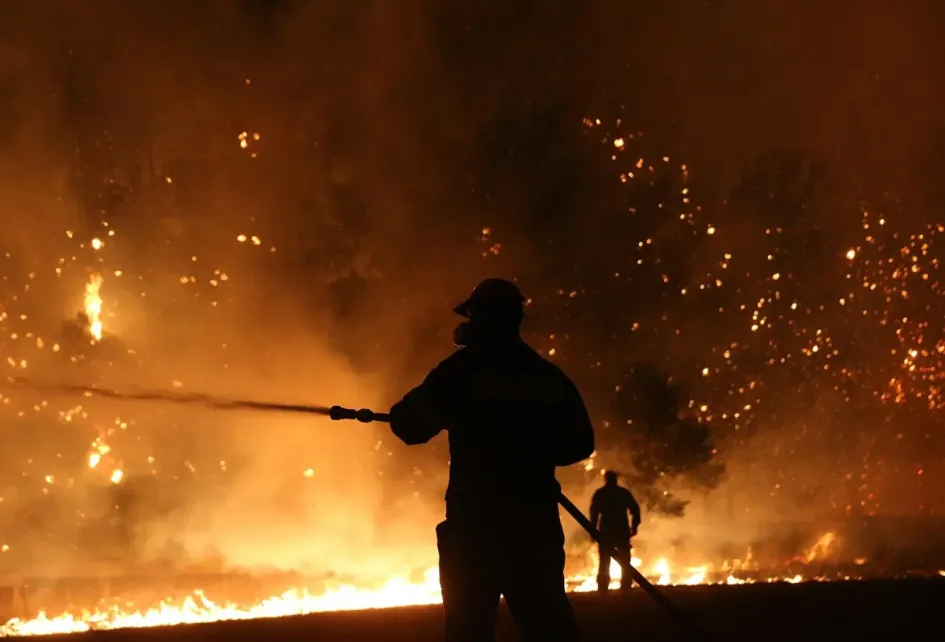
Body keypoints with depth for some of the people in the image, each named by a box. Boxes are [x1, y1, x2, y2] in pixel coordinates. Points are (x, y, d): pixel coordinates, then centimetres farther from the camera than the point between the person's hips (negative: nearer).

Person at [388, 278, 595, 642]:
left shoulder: (462, 369, -4)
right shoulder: (550, 377, 9)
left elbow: (412, 425, -2)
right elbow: (580, 443, 15)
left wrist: (400, 412, 20)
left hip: (475, 519, -4)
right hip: (535, 520, 4)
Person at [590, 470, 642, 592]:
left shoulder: (599, 494, 6)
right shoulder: (624, 492, 7)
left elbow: (594, 512, -2)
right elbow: (635, 509, 1)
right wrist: (634, 526, 6)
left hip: (605, 531, 0)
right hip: (621, 531, 0)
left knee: (604, 562, 3)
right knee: (625, 561, 5)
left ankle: (603, 589, -5)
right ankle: (626, 588, -3)